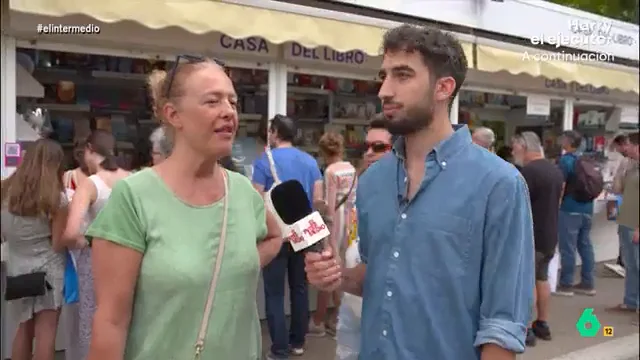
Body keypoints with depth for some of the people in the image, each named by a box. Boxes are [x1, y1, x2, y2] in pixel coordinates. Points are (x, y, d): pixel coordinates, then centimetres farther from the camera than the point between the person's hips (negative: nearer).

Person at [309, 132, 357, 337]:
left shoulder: (330, 171, -15)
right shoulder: (351, 169, 5)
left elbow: (330, 205, -18)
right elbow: (352, 200, 9)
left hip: (334, 223, -7)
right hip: (348, 223, 7)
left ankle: (318, 322, 11)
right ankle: (337, 319, 21)